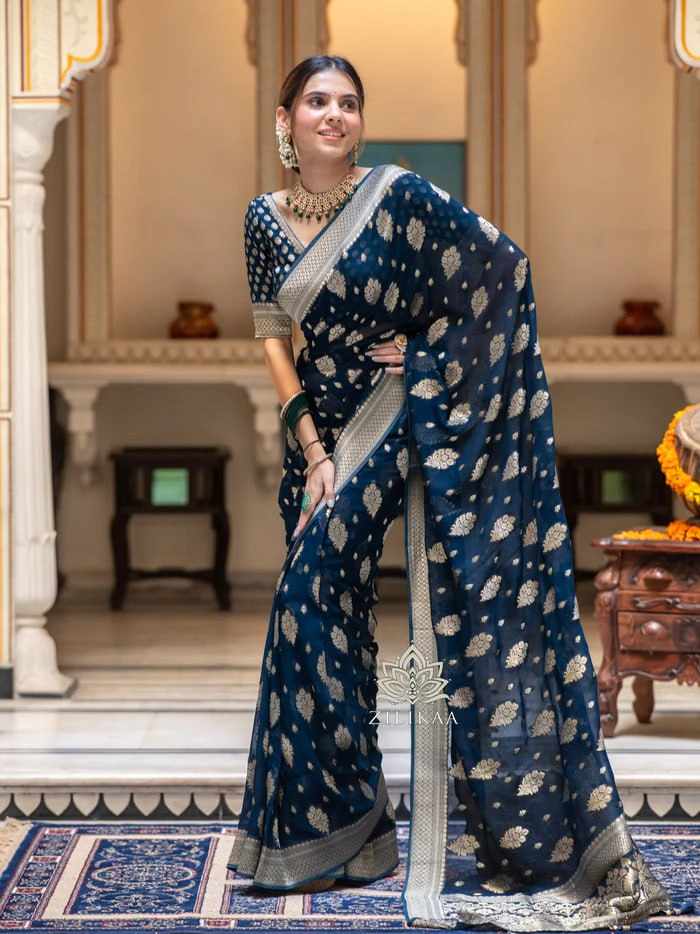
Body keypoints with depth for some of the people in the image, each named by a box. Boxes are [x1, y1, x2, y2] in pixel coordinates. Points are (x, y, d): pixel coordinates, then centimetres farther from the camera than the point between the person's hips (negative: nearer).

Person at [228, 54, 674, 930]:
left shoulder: (398, 194, -11)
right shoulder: (266, 218, 5)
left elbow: (504, 267, -7)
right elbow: (273, 334, 6)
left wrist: (425, 350, -7)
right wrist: (309, 445, -2)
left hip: (421, 420, -5)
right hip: (334, 436, 5)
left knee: (463, 612, -5)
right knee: (310, 601, 4)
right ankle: (322, 826, 18)